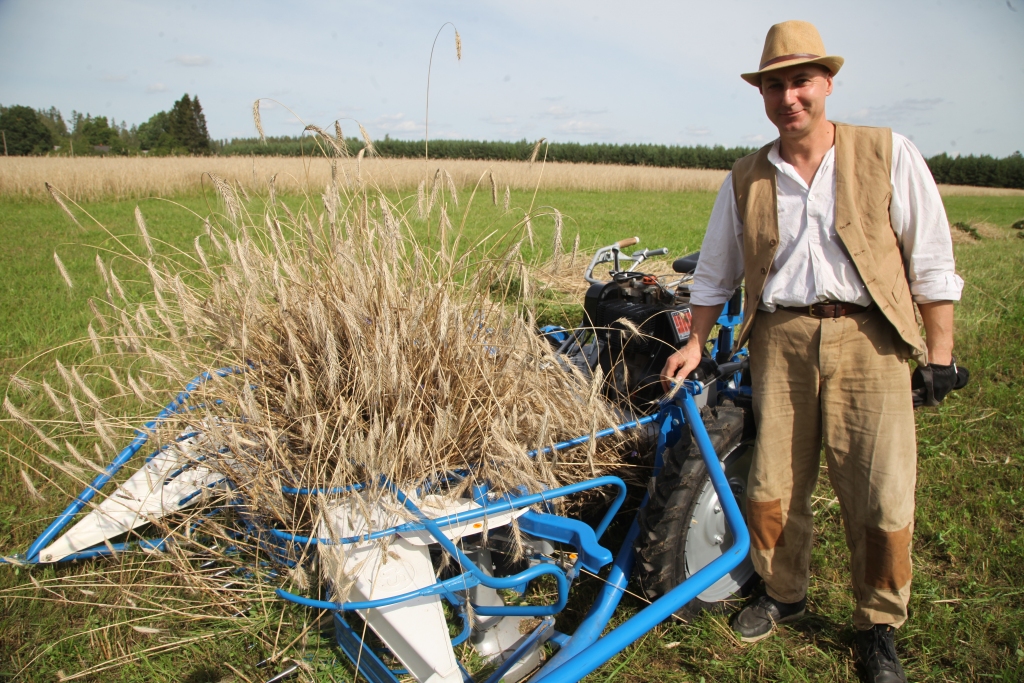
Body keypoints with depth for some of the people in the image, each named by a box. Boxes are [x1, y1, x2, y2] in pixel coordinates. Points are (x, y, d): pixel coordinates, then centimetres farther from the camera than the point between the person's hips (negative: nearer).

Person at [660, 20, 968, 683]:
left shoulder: (889, 155, 4)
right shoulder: (745, 179, 12)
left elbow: (932, 260, 4)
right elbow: (716, 271, 19)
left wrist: (939, 353, 1)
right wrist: (695, 343, 15)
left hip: (867, 339, -2)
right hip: (780, 340, 2)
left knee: (881, 498, -1)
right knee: (772, 487, 6)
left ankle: (879, 627, 23)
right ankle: (783, 594, 32)